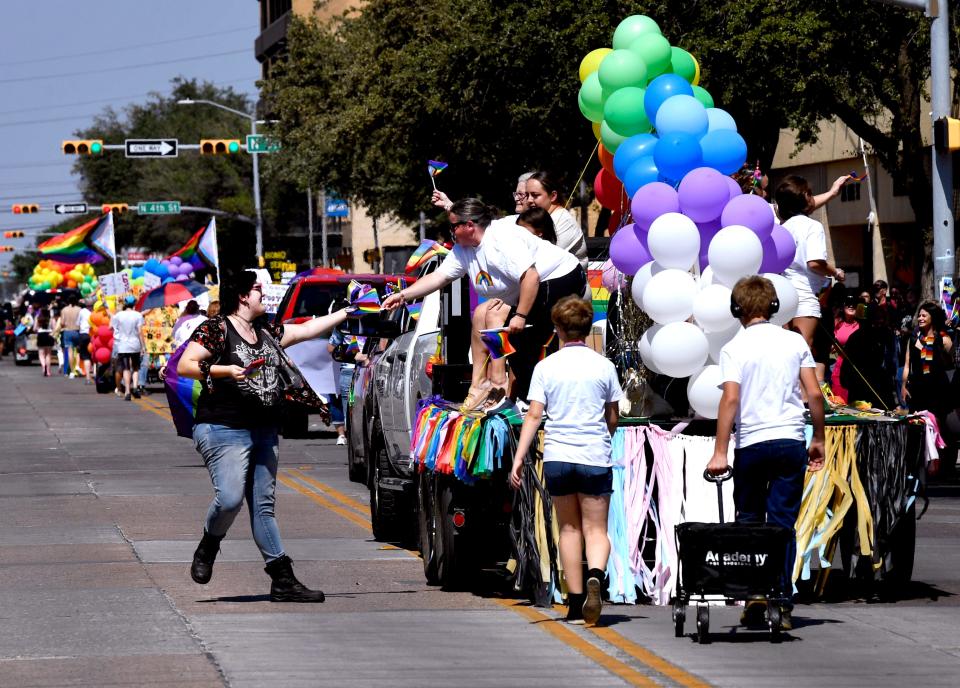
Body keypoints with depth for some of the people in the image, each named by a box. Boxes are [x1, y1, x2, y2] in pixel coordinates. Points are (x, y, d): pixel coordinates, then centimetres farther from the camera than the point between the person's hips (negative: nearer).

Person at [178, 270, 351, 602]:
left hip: (264, 434, 7)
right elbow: (184, 366, -10)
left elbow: (309, 329, 24)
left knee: (263, 506, 5)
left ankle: (283, 579, 0)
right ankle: (207, 548, 10)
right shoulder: (215, 329, -5)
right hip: (224, 429, -7)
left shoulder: (267, 333, 16)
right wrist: (224, 370, -21)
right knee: (229, 498, -20)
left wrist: (348, 312, 22)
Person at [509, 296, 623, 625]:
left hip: (557, 457, 1)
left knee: (569, 528, 13)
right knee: (596, 529, 3)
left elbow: (534, 415, -5)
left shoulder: (546, 367, 2)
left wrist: (519, 458, -5)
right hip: (595, 457, -1)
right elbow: (612, 419, 10)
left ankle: (575, 602, 14)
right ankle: (595, 576, -28)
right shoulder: (603, 366, 3)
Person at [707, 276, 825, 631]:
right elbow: (814, 394, 3)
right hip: (791, 441, 2)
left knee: (749, 521, 12)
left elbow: (730, 399, -12)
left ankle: (754, 598, 8)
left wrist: (719, 452, -12)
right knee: (783, 523, 3)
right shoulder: (794, 342, 6)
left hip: (752, 443, -2)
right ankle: (781, 604, -2)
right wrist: (818, 439, 14)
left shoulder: (734, 348, -2)